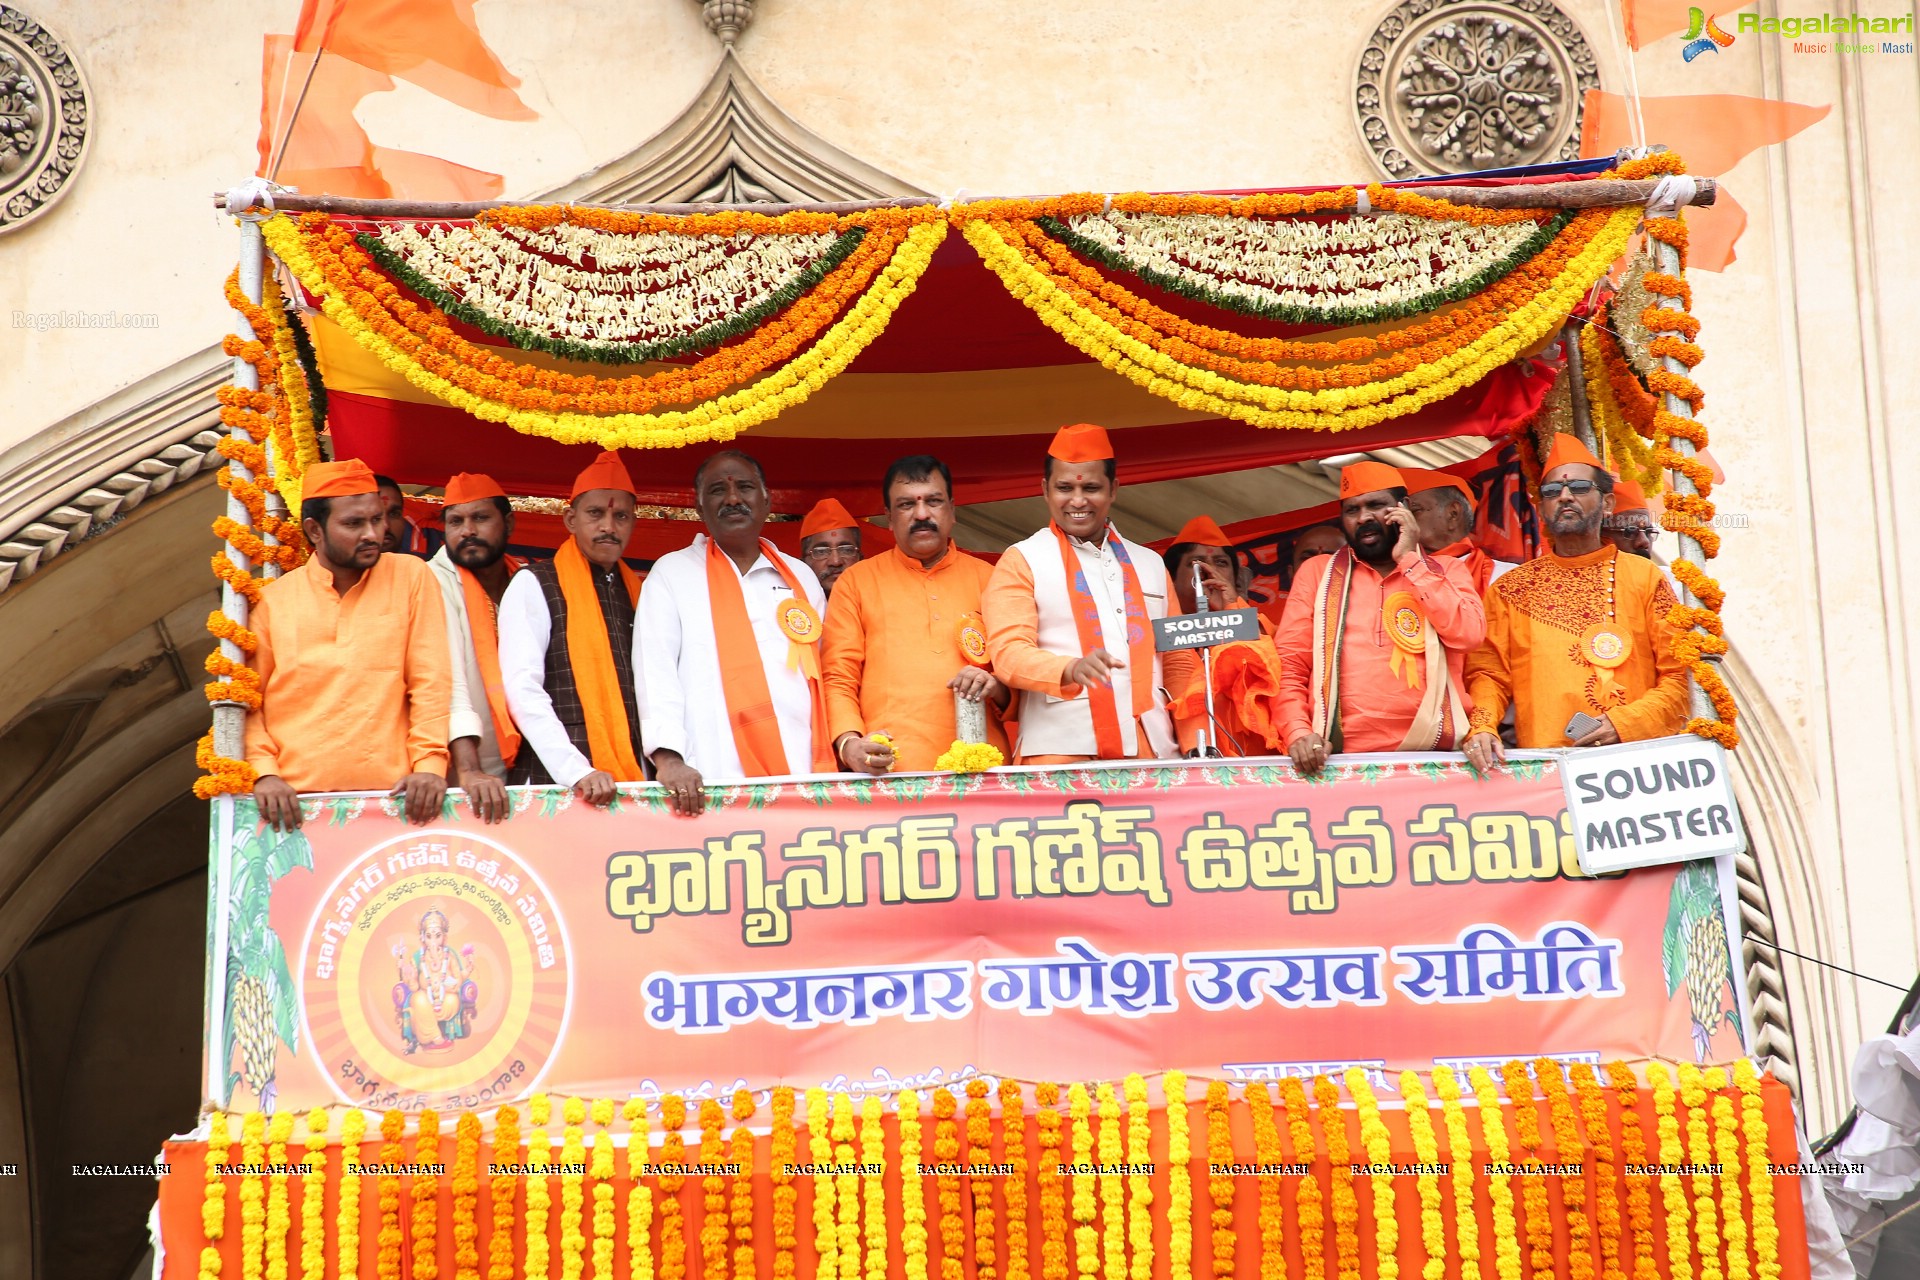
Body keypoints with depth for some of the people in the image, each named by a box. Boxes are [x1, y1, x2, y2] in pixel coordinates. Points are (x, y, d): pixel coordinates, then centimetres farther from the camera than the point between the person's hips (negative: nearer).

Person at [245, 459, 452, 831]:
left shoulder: (412, 577, 6)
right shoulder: (271, 600, 9)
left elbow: (431, 682, 2)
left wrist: (430, 763, -10)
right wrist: (264, 772, -6)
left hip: (391, 794, 0)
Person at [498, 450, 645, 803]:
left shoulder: (636, 594, 15)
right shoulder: (533, 585, 0)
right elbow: (522, 688, -10)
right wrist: (578, 772, -20)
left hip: (633, 780, 4)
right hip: (556, 783, -4)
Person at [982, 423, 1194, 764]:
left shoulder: (1150, 564, 19)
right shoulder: (1021, 561, 6)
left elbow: (1177, 662, 20)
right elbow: (1007, 652, -6)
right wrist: (1071, 669, -25)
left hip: (1150, 749, 4)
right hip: (1060, 751, -3)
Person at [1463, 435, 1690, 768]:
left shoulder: (1644, 577, 12)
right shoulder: (1511, 589, 14)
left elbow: (1680, 675, 8)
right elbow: (1488, 673, 10)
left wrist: (1624, 723, -7)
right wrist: (1482, 728, -10)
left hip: (1638, 755, 0)